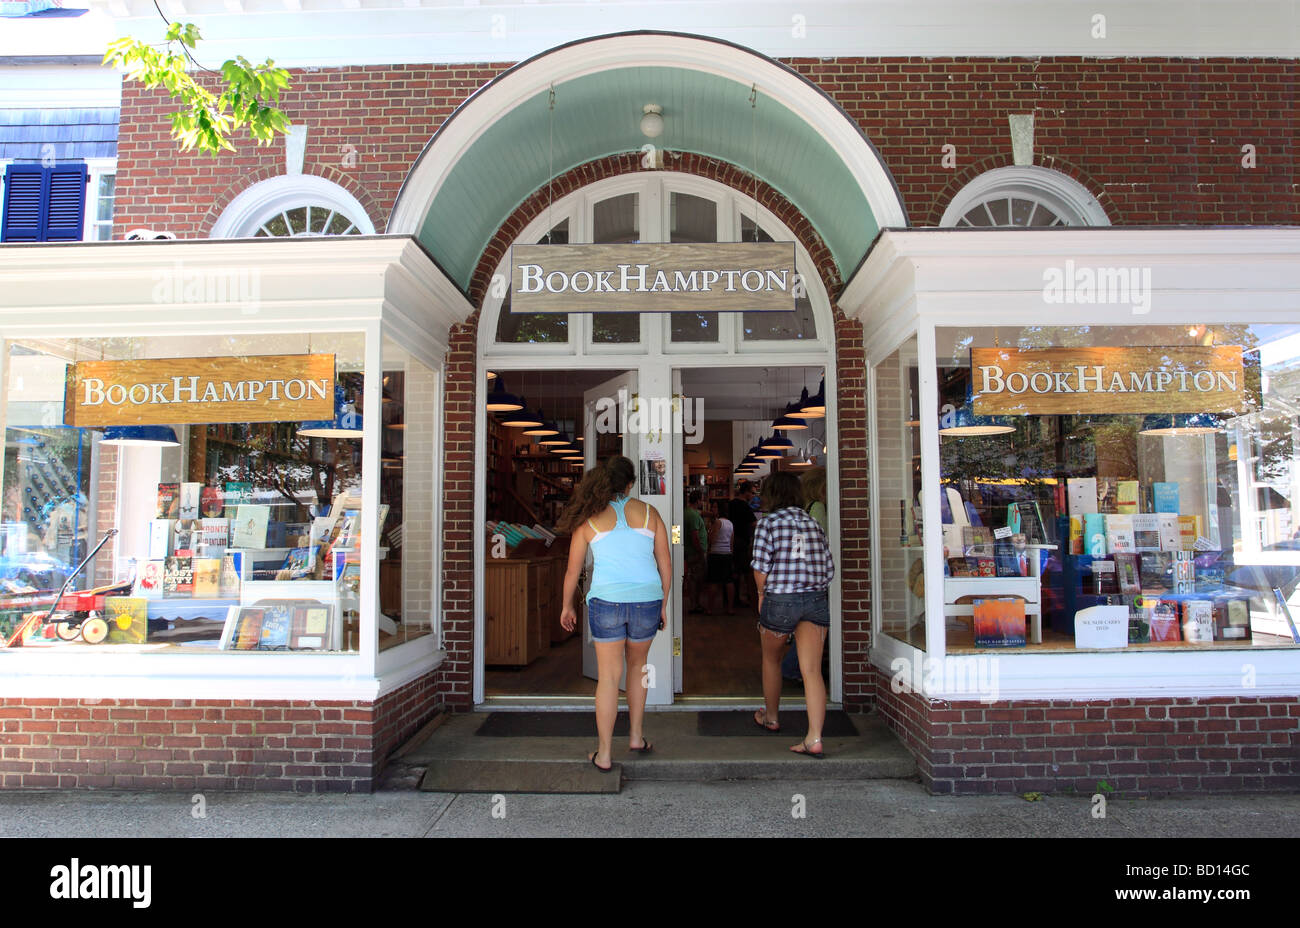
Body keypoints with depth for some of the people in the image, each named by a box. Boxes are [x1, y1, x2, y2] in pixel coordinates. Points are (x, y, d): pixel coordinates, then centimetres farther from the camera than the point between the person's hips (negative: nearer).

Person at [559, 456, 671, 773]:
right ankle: (636, 737, 31)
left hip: (607, 601, -1)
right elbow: (665, 563, 8)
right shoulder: (648, 512, 6)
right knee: (637, 666, 23)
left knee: (608, 677, 7)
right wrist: (663, 604, 18)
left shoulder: (589, 518, 4)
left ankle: (604, 754, 13)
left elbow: (573, 570, 9)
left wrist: (567, 606, 23)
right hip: (647, 600, 1)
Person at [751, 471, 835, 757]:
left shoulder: (768, 523, -3)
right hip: (816, 600, 3)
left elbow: (761, 568, -9)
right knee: (812, 670, -1)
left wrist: (762, 594, 7)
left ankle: (771, 718, 38)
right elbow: (829, 570, 8)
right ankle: (815, 739, -8)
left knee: (771, 660, 20)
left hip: (780, 600, -3)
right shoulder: (813, 523, 10)